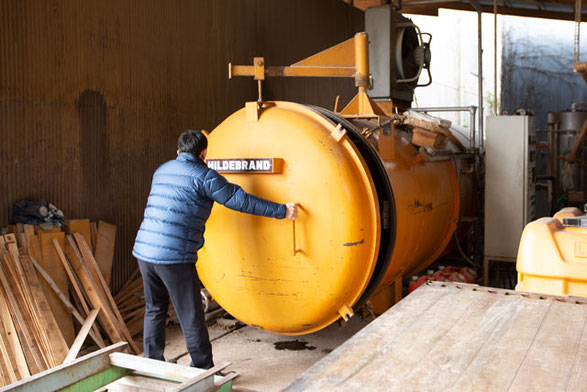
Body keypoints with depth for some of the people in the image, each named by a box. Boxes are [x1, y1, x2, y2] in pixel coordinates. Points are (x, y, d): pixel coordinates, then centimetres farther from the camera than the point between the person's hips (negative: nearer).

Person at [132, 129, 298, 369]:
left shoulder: (161, 171, 18)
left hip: (143, 251, 7)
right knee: (191, 318, 4)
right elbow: (241, 200, -6)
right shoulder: (202, 175, -5)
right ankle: (203, 370, 15)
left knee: (154, 310, 20)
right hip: (175, 257, -7)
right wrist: (281, 211, 2)